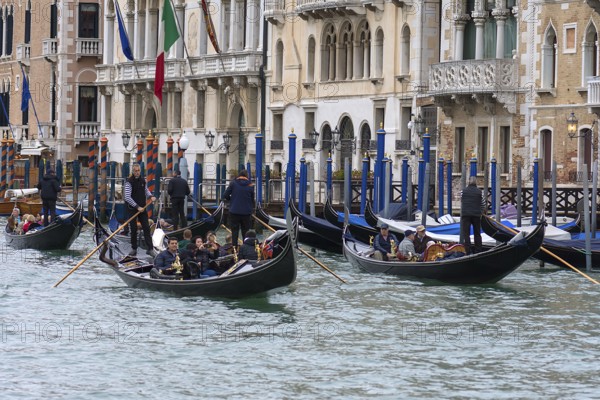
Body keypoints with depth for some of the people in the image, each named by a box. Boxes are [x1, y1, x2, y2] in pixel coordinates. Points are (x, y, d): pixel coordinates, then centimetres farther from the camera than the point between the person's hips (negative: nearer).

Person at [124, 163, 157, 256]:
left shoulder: (142, 180, 6)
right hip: (132, 209, -5)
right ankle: (134, 249, 12)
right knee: (133, 229, 1)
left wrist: (150, 196, 2)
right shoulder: (129, 182, -13)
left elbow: (146, 190, 24)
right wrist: (137, 207, -20)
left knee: (146, 228, 0)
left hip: (142, 208, 5)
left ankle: (150, 248, 0)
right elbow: (127, 197, -18)